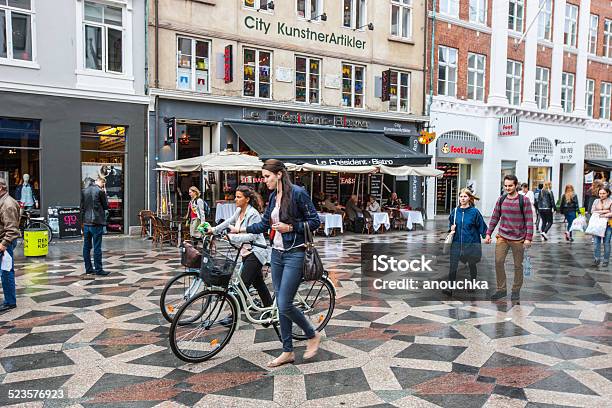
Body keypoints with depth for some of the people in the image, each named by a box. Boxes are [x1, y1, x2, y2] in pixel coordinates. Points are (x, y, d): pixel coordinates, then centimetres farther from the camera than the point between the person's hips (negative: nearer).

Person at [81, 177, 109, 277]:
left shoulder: (84, 191, 9)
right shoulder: (100, 191, -9)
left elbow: (81, 207, 12)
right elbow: (106, 206, -2)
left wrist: (82, 221, 17)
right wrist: (105, 195, 9)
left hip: (86, 223, 6)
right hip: (96, 223, -6)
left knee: (86, 247, 10)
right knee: (97, 247, -3)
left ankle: (88, 269, 16)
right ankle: (98, 269, 0)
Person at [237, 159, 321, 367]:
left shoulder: (298, 193, -12)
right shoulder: (273, 196, 10)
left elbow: (315, 221, -11)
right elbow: (264, 224, 15)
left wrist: (290, 227, -18)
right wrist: (241, 229, 7)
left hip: (294, 254, -8)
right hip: (277, 253, 8)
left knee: (285, 305, -9)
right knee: (281, 304, 11)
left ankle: (313, 336, 16)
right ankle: (287, 352, 22)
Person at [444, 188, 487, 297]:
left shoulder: (474, 212, -8)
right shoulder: (455, 211, 3)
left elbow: (481, 226, -3)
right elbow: (451, 223, 18)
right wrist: (452, 228, -1)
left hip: (471, 243, -2)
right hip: (457, 243, 2)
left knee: (472, 264, 16)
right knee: (453, 265, -8)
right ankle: (450, 288, -6)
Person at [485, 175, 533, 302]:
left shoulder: (524, 200, -5)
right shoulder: (501, 199, 5)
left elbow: (529, 220, -7)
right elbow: (495, 218, 11)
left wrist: (528, 238, -13)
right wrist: (488, 234, 6)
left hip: (518, 239, -3)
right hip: (502, 237, 3)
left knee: (518, 265, 6)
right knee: (498, 262, -4)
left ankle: (516, 291, 20)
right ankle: (501, 289, 9)